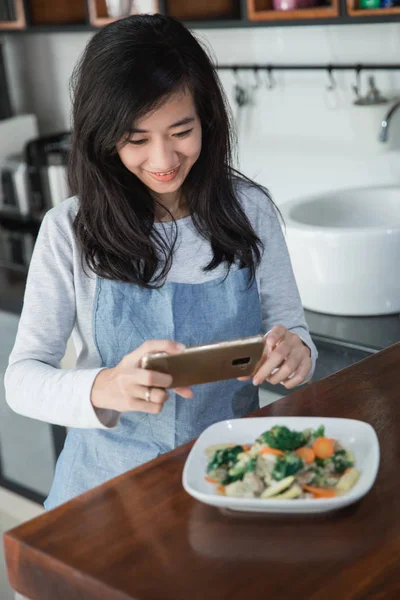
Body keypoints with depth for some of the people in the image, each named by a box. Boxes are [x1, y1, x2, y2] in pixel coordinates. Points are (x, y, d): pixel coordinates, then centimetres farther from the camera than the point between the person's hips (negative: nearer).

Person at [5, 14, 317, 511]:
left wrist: (294, 352, -19)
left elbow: (289, 327, 6)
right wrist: (104, 389, -30)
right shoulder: (69, 230, -7)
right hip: (112, 477, -1)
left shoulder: (250, 210, -2)